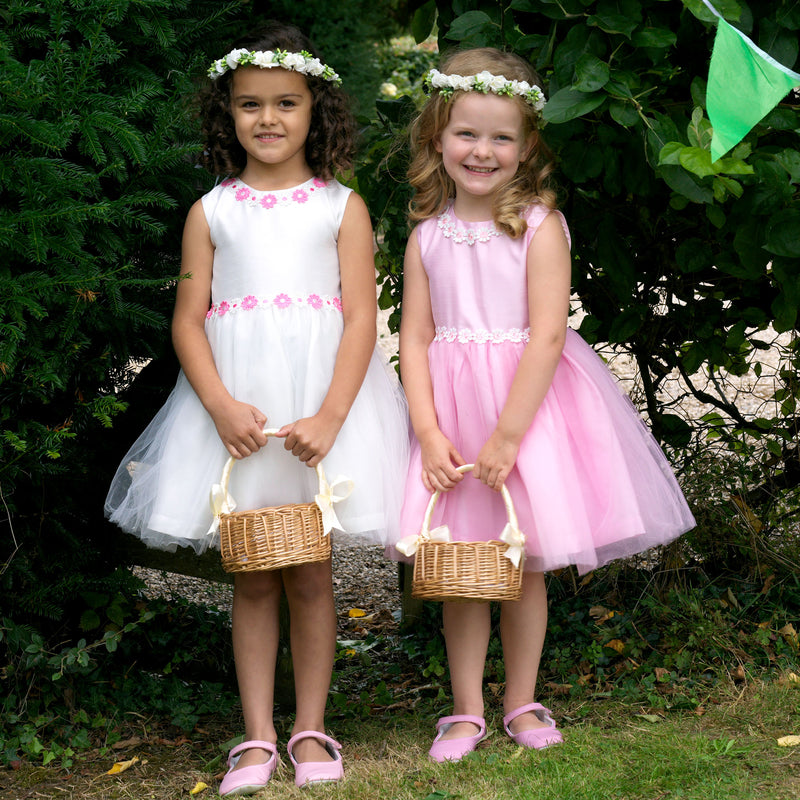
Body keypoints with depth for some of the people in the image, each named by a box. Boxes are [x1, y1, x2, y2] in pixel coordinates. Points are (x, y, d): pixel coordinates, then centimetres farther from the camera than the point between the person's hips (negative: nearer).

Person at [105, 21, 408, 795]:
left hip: (322, 394, -1)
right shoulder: (210, 212, 7)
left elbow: (360, 318, -3)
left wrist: (329, 417, -15)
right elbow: (188, 321, 3)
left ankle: (310, 730, 14)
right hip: (234, 402, 1)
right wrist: (222, 405, -14)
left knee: (309, 572, 3)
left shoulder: (341, 208, 3)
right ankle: (257, 736, 11)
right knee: (250, 576, 5)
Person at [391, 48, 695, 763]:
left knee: (524, 564, 7)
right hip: (452, 409, 3)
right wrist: (429, 432, -11)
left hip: (529, 404, -2)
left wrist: (507, 436, -19)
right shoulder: (428, 236, 3)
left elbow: (547, 336, -14)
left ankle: (521, 703, 22)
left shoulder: (539, 226, -8)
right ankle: (466, 711, 16)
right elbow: (416, 338, 2)